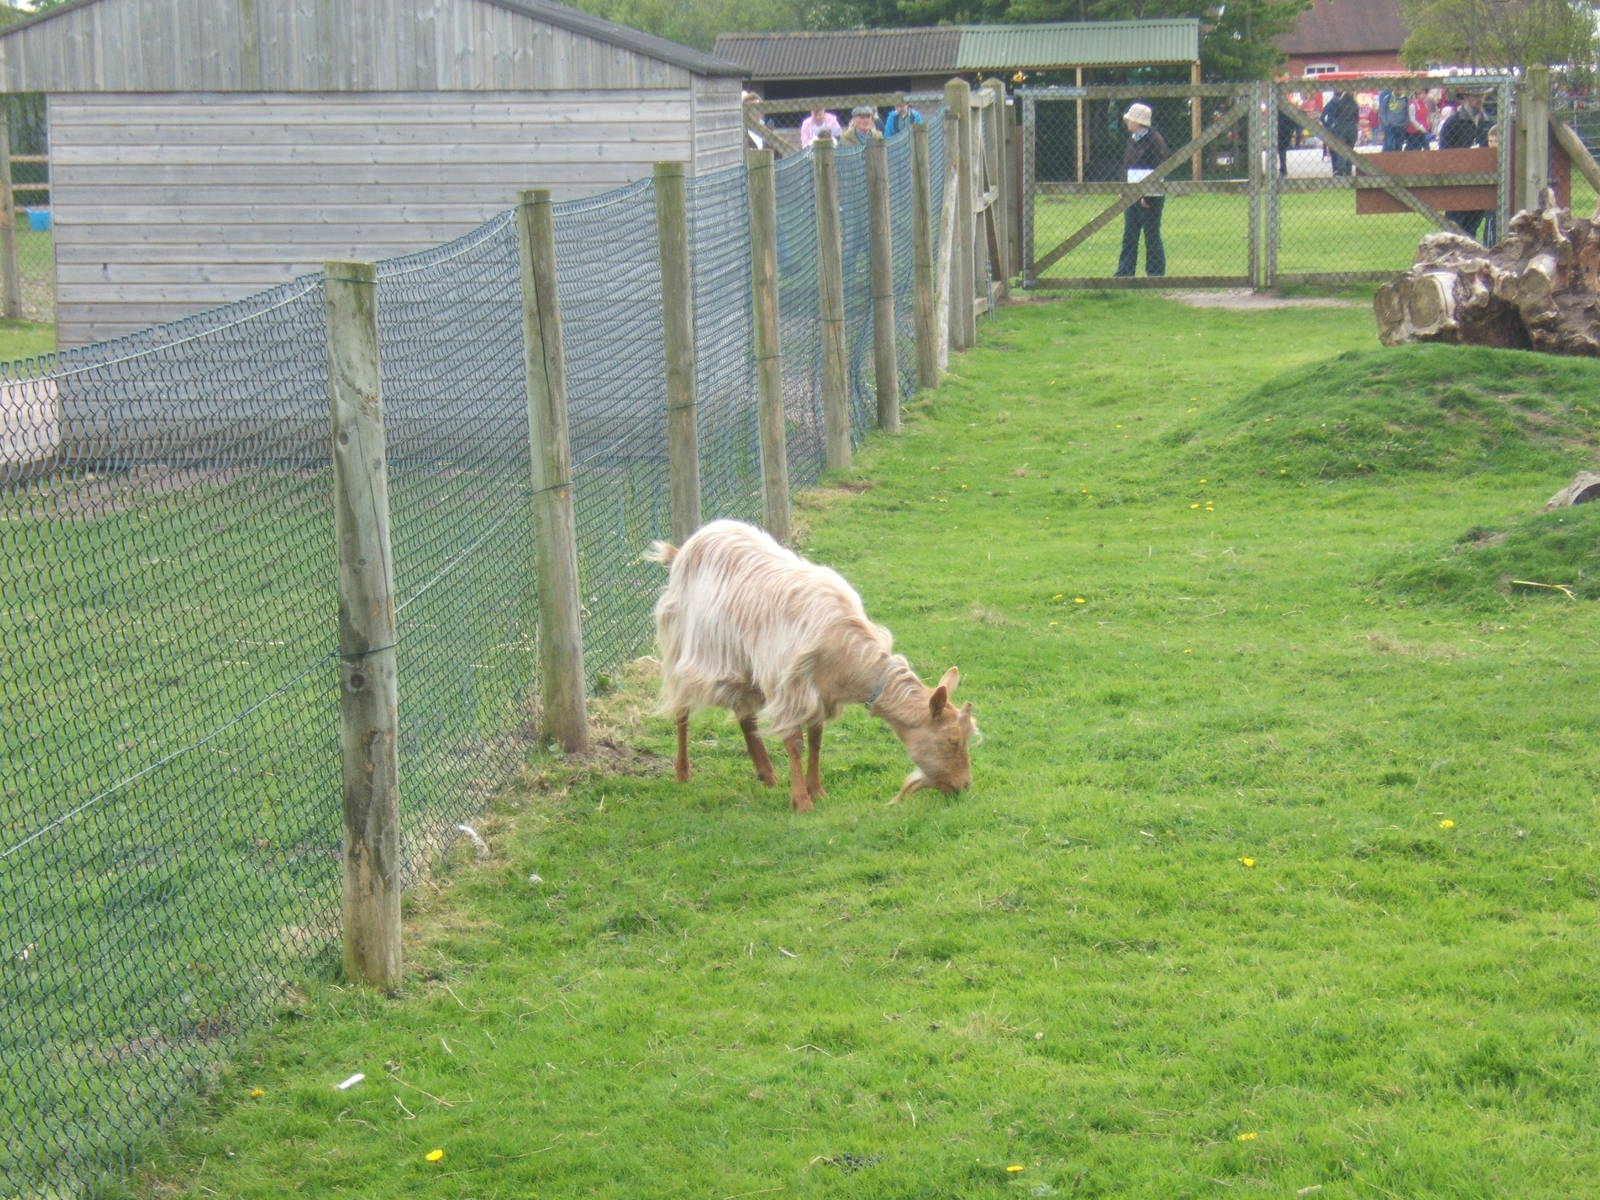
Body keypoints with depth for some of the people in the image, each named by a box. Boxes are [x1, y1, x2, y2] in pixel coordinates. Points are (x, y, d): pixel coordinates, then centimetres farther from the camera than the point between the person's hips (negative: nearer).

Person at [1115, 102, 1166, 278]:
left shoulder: (1154, 140, -10)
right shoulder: (1132, 140, 15)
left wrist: (1149, 197, -17)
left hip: (1150, 197, -8)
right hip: (1132, 196, 8)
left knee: (1152, 236, -2)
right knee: (1129, 236, 6)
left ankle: (1156, 273, 5)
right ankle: (1124, 272, 8)